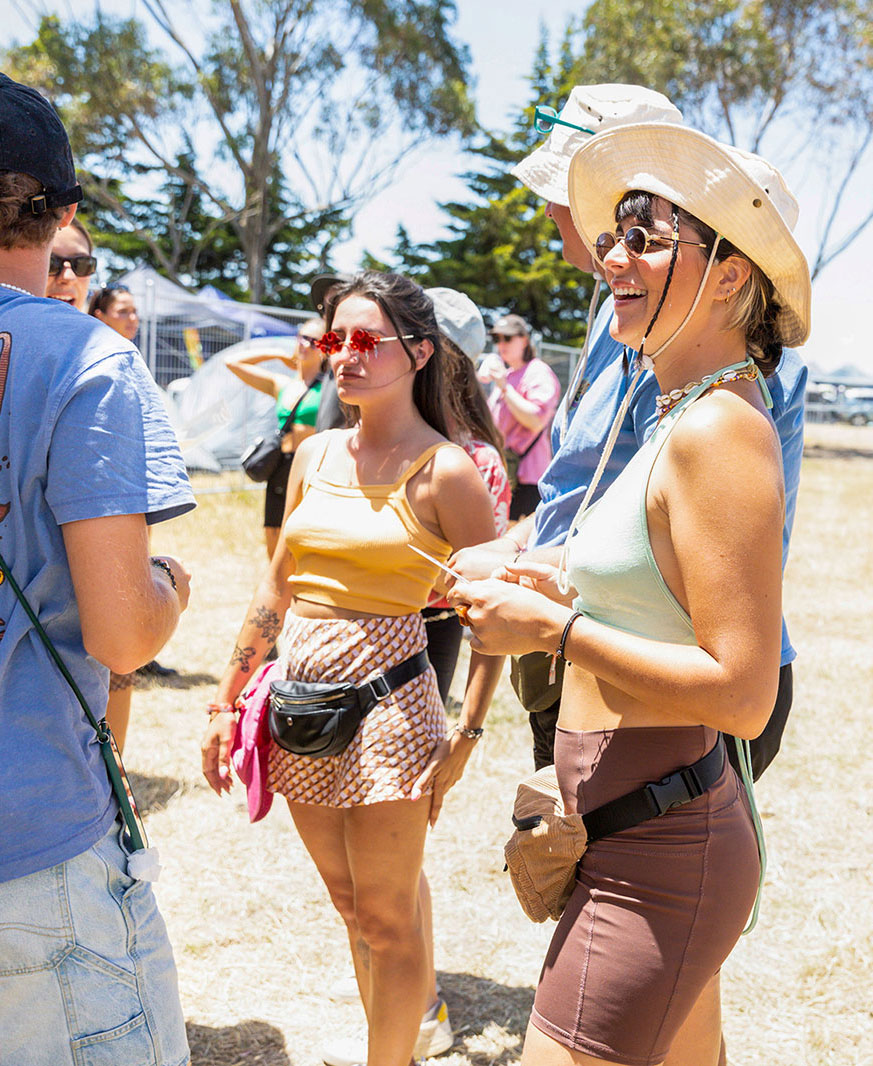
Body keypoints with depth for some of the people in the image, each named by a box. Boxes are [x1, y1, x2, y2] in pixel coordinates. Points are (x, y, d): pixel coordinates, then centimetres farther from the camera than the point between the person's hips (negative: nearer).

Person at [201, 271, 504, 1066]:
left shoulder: (446, 472, -9)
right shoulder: (315, 455, 8)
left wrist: (467, 735, -15)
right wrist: (227, 700, 15)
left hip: (387, 701, -6)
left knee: (387, 920, 4)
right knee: (351, 906, 18)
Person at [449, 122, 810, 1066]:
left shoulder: (718, 430, -19)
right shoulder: (686, 418, 11)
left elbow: (743, 692, -24)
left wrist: (552, 628, -18)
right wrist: (568, 596, 11)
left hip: (655, 860, -10)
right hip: (667, 842, 10)